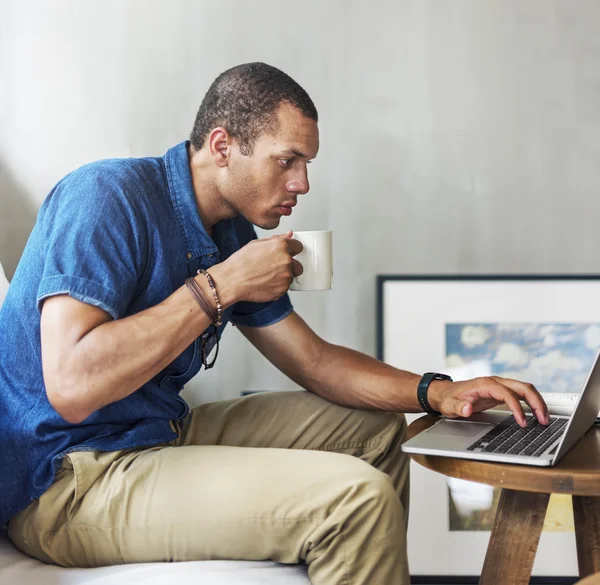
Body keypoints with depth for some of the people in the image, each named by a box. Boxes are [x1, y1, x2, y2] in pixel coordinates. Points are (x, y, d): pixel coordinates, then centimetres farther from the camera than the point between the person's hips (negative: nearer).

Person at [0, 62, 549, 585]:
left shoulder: (233, 236, 7)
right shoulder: (108, 197, -19)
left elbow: (315, 359, 12)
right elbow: (71, 387, -30)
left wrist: (437, 392, -3)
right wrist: (221, 285, -25)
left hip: (162, 432, 9)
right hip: (69, 485, -9)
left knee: (374, 428, 15)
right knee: (358, 496, -24)